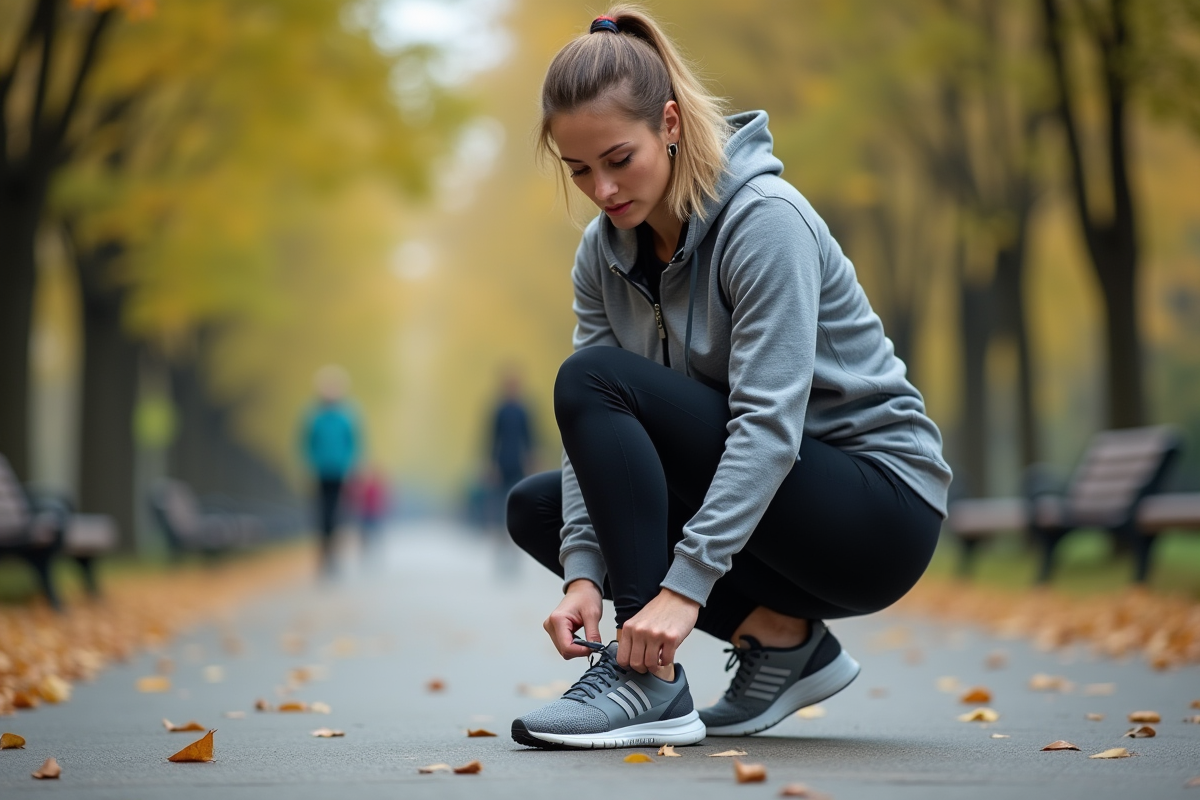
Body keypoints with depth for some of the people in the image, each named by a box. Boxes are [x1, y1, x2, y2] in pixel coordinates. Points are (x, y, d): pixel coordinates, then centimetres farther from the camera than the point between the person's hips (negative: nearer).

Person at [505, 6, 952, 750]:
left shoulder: (763, 220, -21)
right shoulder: (605, 251, 1)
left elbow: (769, 422, -29)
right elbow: (597, 434, -3)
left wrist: (682, 586, -36)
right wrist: (583, 574, -19)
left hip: (882, 508, -8)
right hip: (769, 506, 8)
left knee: (594, 379, -21)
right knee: (536, 507, 4)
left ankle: (651, 684, -23)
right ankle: (784, 635, -1)